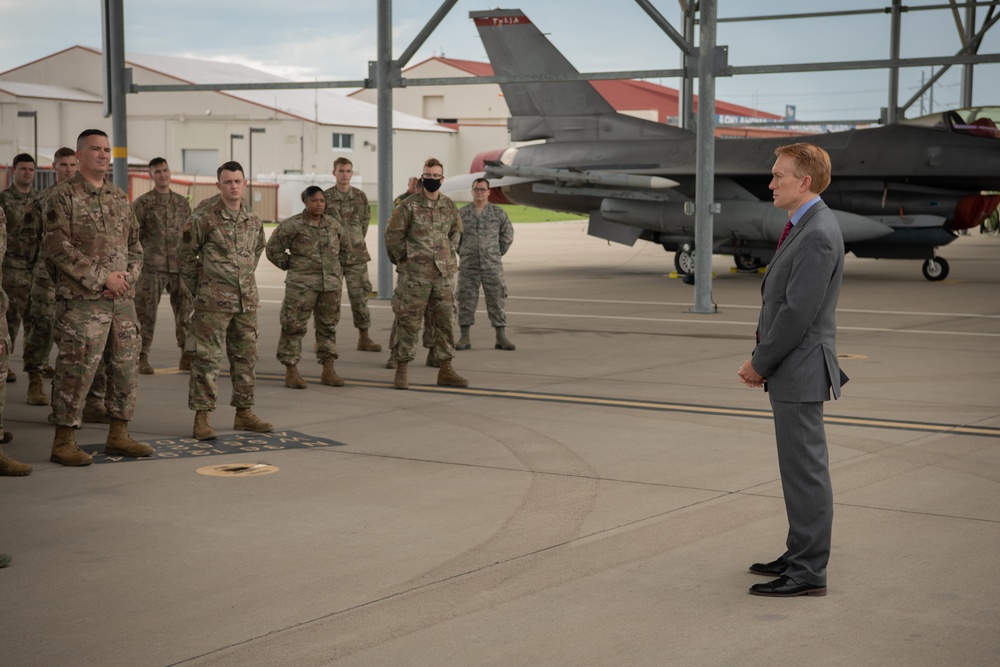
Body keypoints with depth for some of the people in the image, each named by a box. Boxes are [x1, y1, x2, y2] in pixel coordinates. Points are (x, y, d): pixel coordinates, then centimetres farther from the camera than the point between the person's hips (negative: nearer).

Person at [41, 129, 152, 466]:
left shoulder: (120, 198, 15)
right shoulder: (62, 197, -5)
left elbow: (135, 245, 18)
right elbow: (58, 248, -13)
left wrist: (128, 277, -3)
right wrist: (102, 278, -16)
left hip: (122, 299, 7)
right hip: (81, 300, -7)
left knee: (125, 368, 10)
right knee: (76, 371, -6)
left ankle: (119, 436, 21)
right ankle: (64, 443, 2)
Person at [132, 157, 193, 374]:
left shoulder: (182, 203, 13)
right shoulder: (142, 203, 0)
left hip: (180, 267, 4)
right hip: (151, 268, -4)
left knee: (185, 312, 5)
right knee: (146, 314, -1)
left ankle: (187, 356, 14)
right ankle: (142, 358, 7)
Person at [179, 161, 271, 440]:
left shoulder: (254, 220, 8)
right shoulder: (203, 218, -8)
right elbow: (185, 256, -1)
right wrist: (197, 288, 3)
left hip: (247, 301, 6)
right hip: (213, 302, -6)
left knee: (245, 357, 11)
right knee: (206, 359, -5)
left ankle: (244, 412, 21)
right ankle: (202, 417, -1)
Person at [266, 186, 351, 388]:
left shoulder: (334, 225, 10)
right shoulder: (292, 225, -5)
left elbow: (345, 250, 25)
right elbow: (273, 249, -1)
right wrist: (291, 266, -1)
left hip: (331, 283, 5)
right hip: (302, 284, -5)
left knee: (328, 325, 9)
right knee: (294, 325, -4)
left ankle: (328, 370, 17)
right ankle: (291, 371, 3)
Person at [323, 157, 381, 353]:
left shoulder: (360, 197, 5)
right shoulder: (325, 197, -2)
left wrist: (355, 241, 12)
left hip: (356, 254, 2)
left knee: (360, 295, 1)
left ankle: (364, 337, 8)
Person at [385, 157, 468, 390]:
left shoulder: (450, 207, 7)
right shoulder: (408, 205, -7)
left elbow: (456, 231, 23)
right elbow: (393, 235, -4)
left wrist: (450, 255, 14)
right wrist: (402, 260, -2)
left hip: (444, 274, 5)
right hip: (415, 275, -5)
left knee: (445, 321, 7)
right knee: (409, 322, -2)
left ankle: (446, 370, 14)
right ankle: (401, 370, 5)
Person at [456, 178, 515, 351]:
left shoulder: (498, 213, 2)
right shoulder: (462, 213, 4)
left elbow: (507, 235, 11)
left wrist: (498, 253, 7)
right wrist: (463, 253, 9)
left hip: (492, 265, -1)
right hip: (468, 265, 1)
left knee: (496, 299, -1)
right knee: (466, 300, 2)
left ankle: (501, 337, 3)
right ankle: (465, 337, 8)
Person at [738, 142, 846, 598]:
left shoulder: (818, 236, -19)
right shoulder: (806, 227, 14)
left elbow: (798, 312, -22)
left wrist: (759, 363, -12)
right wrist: (761, 359, 10)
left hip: (800, 371, -10)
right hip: (790, 370, 10)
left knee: (805, 470, -4)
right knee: (800, 468, 17)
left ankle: (808, 573, 2)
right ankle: (801, 555, 27)